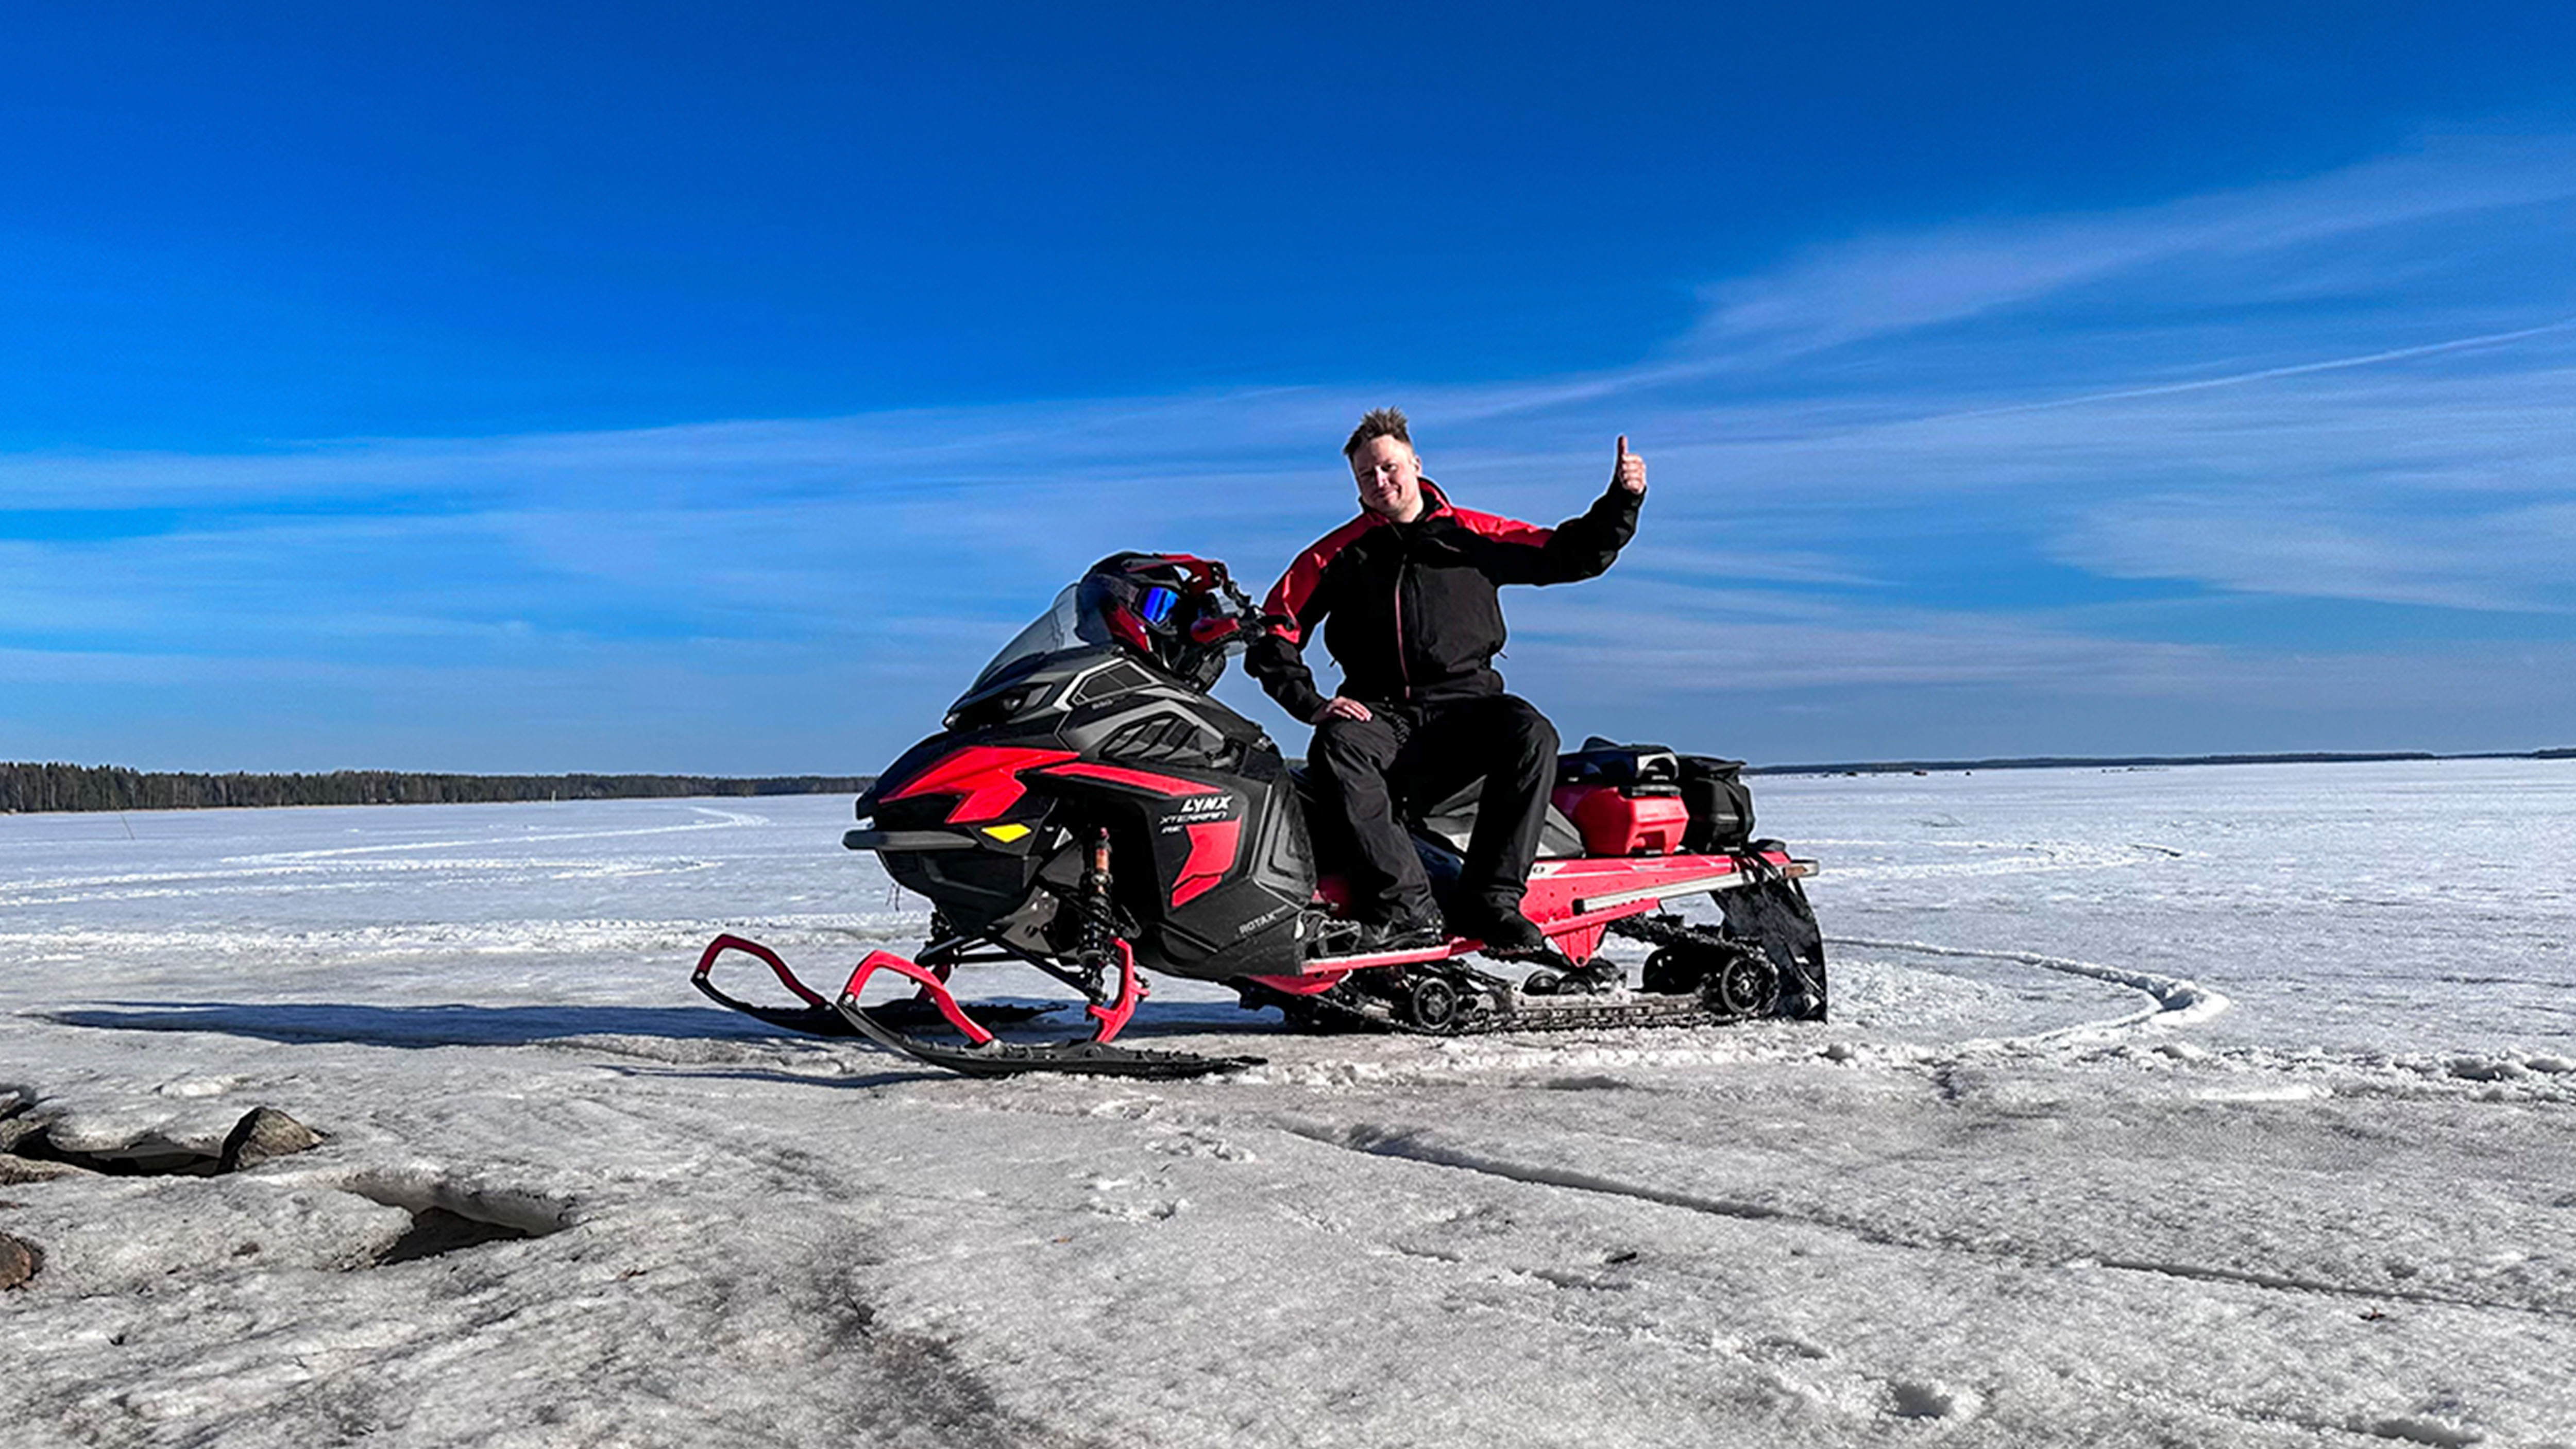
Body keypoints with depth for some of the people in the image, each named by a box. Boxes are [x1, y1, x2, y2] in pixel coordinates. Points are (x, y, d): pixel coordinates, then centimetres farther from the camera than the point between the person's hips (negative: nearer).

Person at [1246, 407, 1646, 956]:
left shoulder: (1472, 535, 13)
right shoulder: (1340, 554, 12)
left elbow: (1573, 554, 15)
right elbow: (1276, 628, 10)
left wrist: (1623, 500, 1)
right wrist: (1310, 702, -5)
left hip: (1465, 709, 0)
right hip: (1379, 715, 0)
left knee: (1531, 735, -31)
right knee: (1336, 747, -34)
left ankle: (1491, 900, -27)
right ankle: (1408, 908, -38)